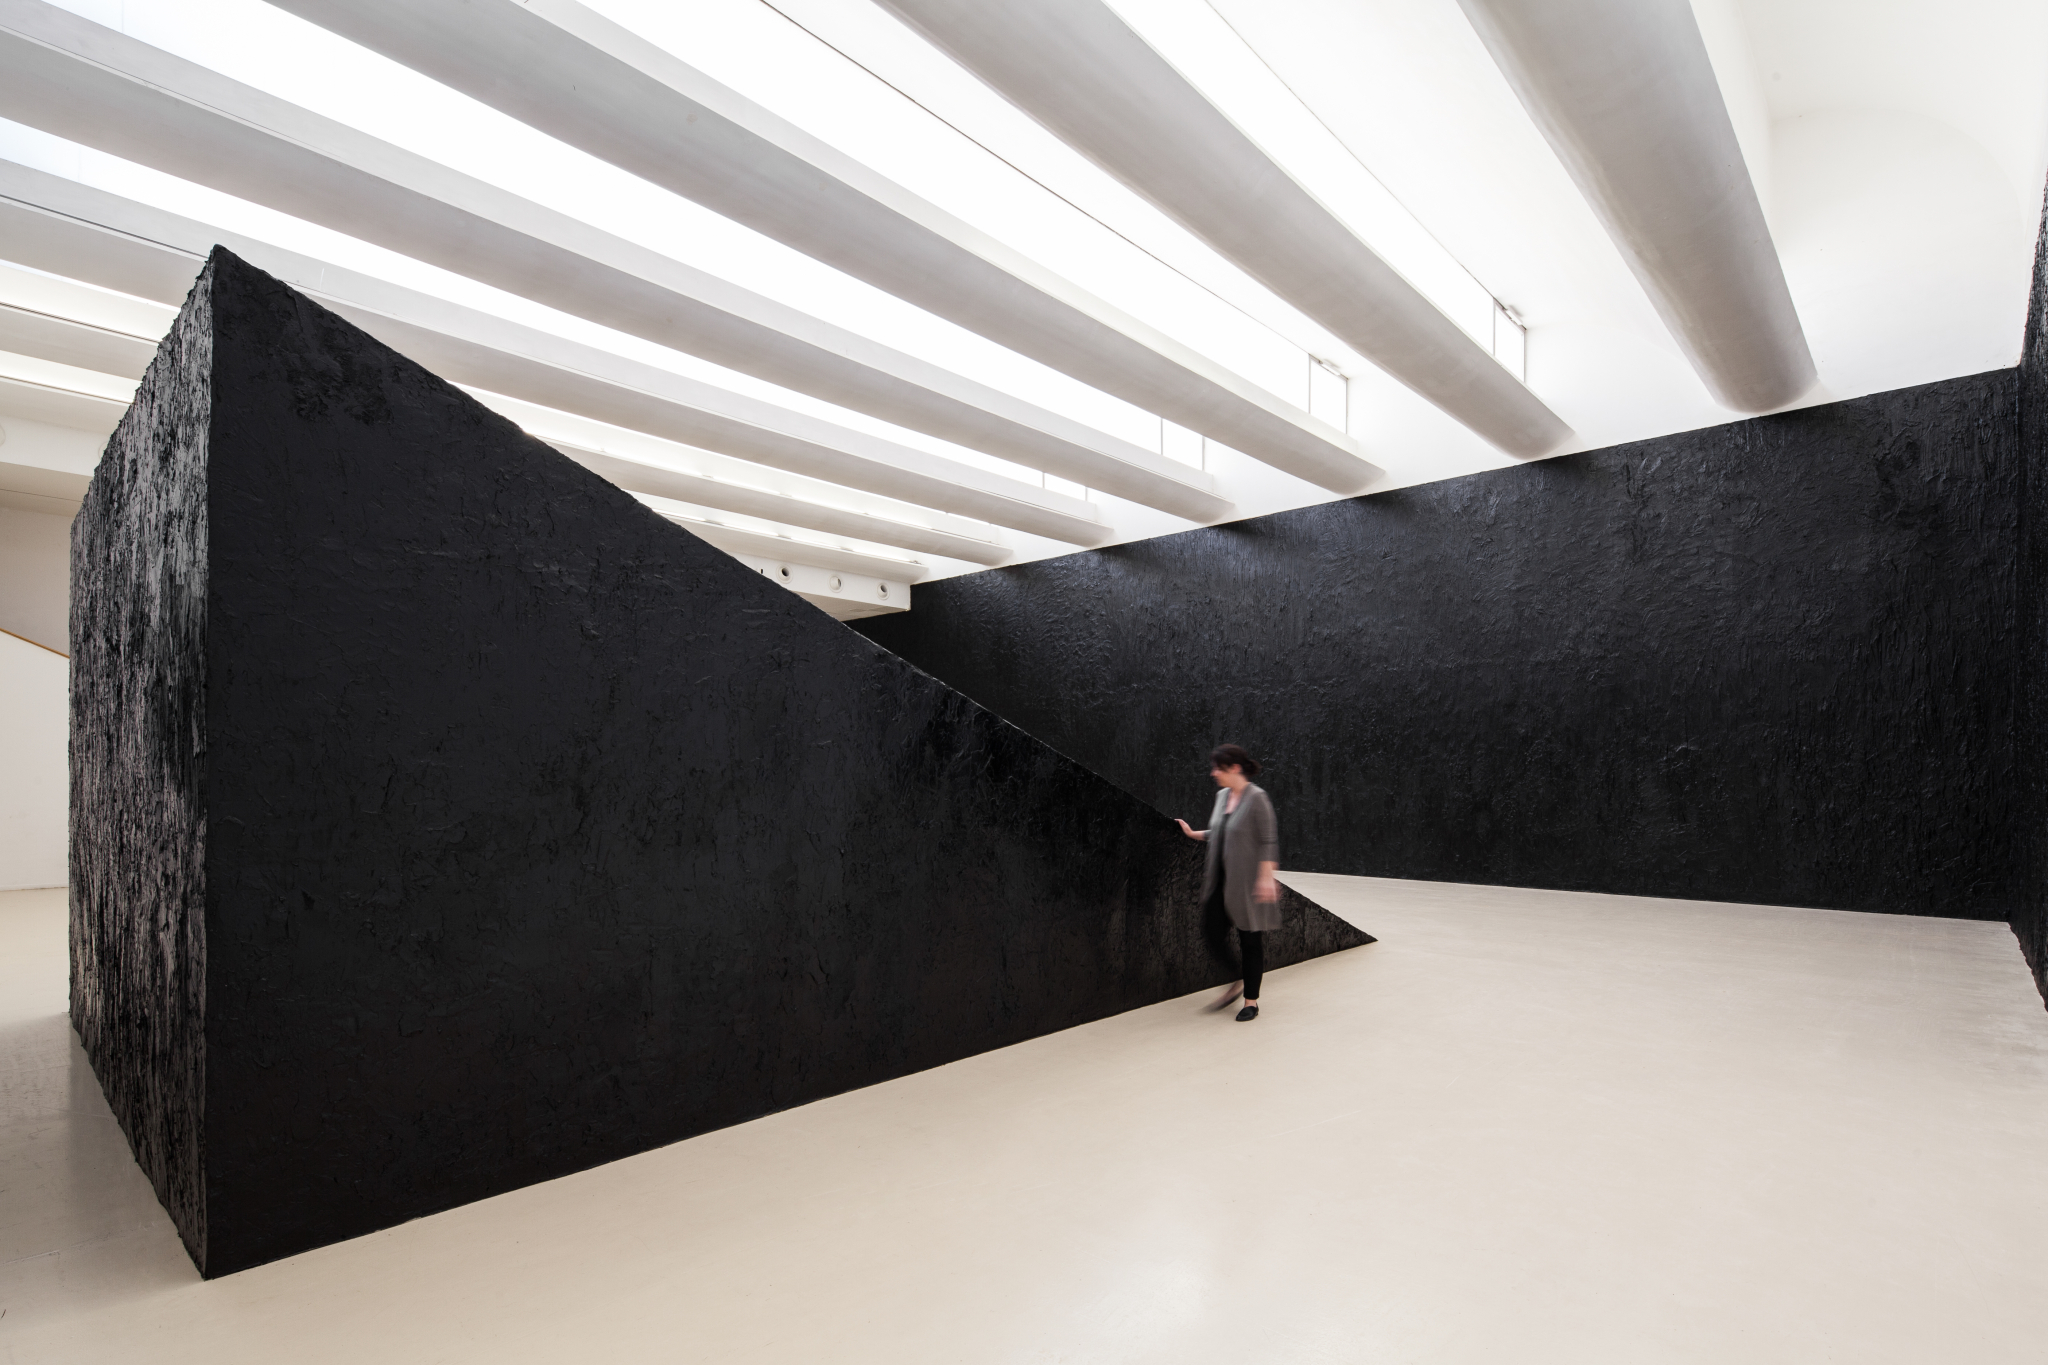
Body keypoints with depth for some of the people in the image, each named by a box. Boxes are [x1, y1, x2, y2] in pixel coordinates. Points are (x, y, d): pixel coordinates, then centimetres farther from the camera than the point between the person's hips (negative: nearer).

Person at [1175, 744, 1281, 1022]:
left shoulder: (1257, 798, -14)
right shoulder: (1222, 796, 9)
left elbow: (1268, 841, -16)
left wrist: (1266, 877, -21)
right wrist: (1193, 834, 14)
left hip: (1247, 883, -7)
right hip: (1222, 880, 7)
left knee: (1250, 941, 4)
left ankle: (1251, 1001, 18)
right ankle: (1236, 983, 26)